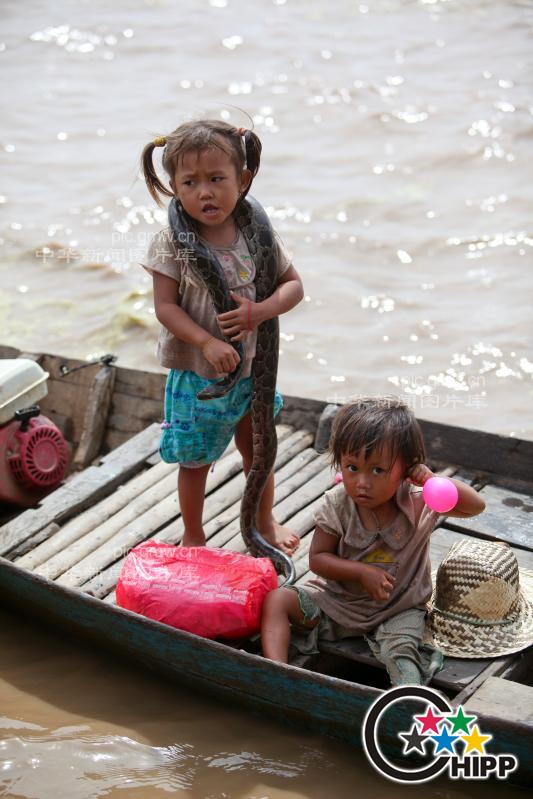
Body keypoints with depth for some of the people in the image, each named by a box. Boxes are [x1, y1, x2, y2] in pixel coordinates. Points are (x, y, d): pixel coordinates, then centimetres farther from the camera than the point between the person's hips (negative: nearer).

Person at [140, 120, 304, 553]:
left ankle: (265, 521, 45)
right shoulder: (172, 242, -16)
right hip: (195, 375, -3)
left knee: (257, 451, 21)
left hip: (251, 368, 3)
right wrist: (208, 343, -29)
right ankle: (193, 537, 34)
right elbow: (166, 307, -17)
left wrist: (259, 311, -21)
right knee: (195, 461, 13)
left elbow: (294, 285, -2)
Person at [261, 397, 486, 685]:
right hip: (337, 599, 2)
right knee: (278, 600, -14)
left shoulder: (418, 502, -16)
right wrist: (362, 572, -24)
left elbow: (475, 505, -13)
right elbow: (317, 558, -8)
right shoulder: (336, 505, -14)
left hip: (397, 609, -2)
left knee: (401, 651, -29)